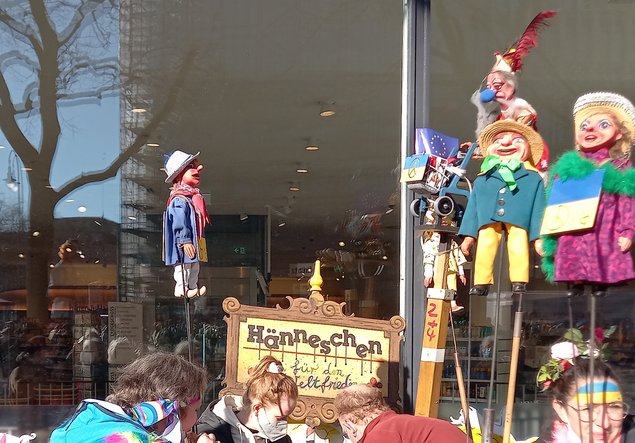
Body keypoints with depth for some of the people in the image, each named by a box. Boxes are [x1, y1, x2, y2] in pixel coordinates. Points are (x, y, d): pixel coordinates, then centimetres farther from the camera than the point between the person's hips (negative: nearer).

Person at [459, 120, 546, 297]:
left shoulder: (533, 179, 17)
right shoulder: (482, 180, 22)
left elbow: (538, 209, 12)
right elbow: (472, 208, 21)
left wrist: (539, 237, 5)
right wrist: (469, 235, 14)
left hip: (518, 222, -2)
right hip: (488, 223, 2)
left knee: (518, 250, -17)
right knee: (483, 251, -8)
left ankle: (519, 284, -11)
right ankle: (481, 285, -2)